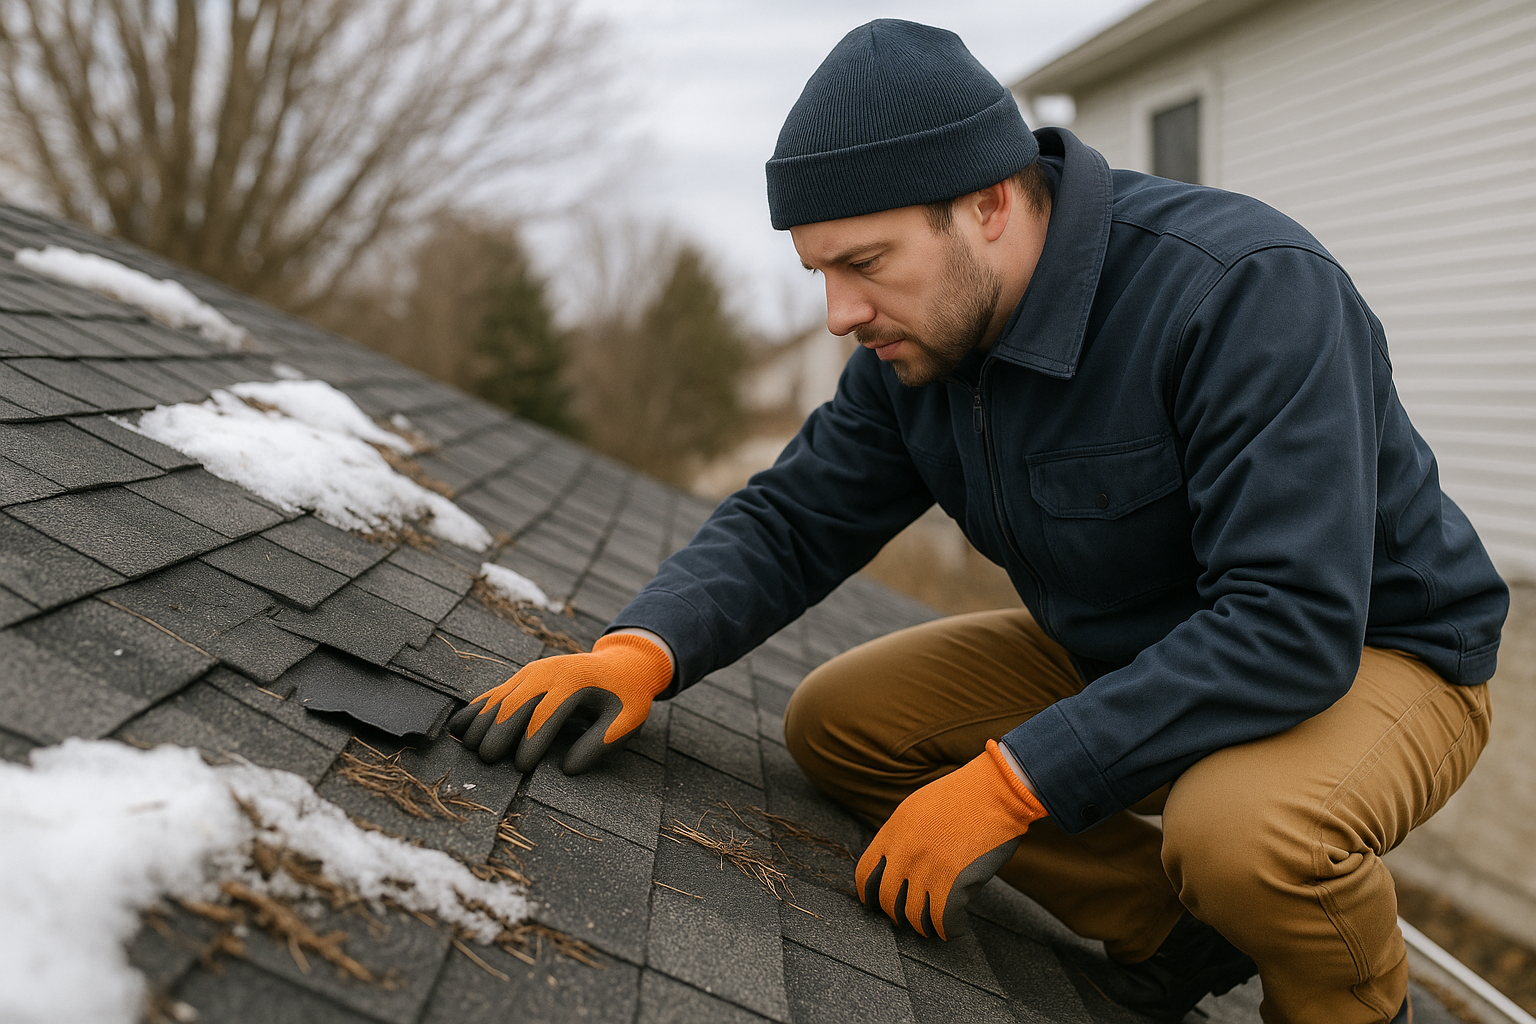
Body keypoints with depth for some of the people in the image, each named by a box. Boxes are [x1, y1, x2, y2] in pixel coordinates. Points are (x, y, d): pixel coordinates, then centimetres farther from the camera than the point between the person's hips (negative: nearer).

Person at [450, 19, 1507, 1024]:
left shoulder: (1250, 289, -30)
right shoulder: (917, 340, -8)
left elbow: (1295, 625, -35)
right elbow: (793, 522, -5)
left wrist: (1012, 778, -37)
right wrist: (642, 650, -25)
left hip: (1367, 653, -6)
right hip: (1118, 647, 7)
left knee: (1238, 827, -39)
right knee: (838, 721, -5)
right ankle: (1176, 930, 4)